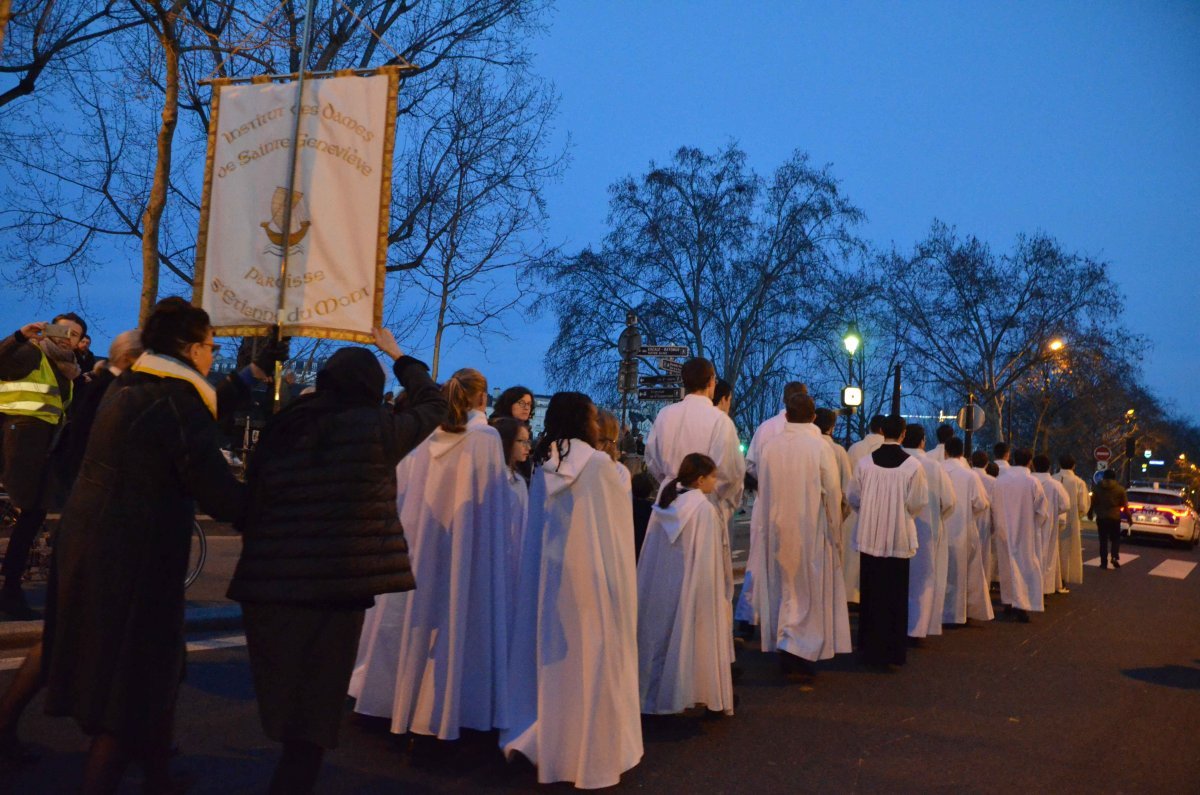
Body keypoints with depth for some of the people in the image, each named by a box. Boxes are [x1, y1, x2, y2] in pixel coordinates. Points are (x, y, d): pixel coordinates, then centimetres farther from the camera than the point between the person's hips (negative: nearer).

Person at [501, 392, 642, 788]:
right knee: (593, 661, 3)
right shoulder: (598, 463, -12)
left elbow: (537, 529, 8)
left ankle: (548, 746, 22)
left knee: (554, 659, 14)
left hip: (551, 575, 5)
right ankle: (594, 754, 10)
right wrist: (619, 578, 1)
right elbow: (616, 525, -8)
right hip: (591, 575, -5)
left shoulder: (543, 466, 3)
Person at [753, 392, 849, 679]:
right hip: (810, 530, -4)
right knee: (808, 591, 6)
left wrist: (769, 526, 14)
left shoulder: (770, 446, -2)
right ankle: (798, 651, -2)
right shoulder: (820, 446, -11)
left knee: (783, 589, 15)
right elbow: (832, 493, -9)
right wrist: (834, 531, 2)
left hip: (777, 530, 4)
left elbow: (762, 491, 4)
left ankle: (785, 648, 21)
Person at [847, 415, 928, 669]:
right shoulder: (913, 465, -11)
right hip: (899, 539, -1)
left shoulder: (865, 462, -6)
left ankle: (870, 648, 18)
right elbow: (918, 503, -6)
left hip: (870, 537, 1)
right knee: (896, 596, 9)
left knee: (871, 593, 11)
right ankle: (894, 651, 14)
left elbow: (853, 497, 2)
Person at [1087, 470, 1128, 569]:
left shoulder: (1098, 487, 1)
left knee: (1103, 540, 5)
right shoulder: (1120, 489, 0)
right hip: (1115, 518, 0)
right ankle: (1115, 557, -7)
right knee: (1115, 539, 13)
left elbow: (1093, 502, 4)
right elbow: (1125, 505, 2)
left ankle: (1104, 562, 3)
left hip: (1101, 518, 0)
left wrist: (1090, 513, 17)